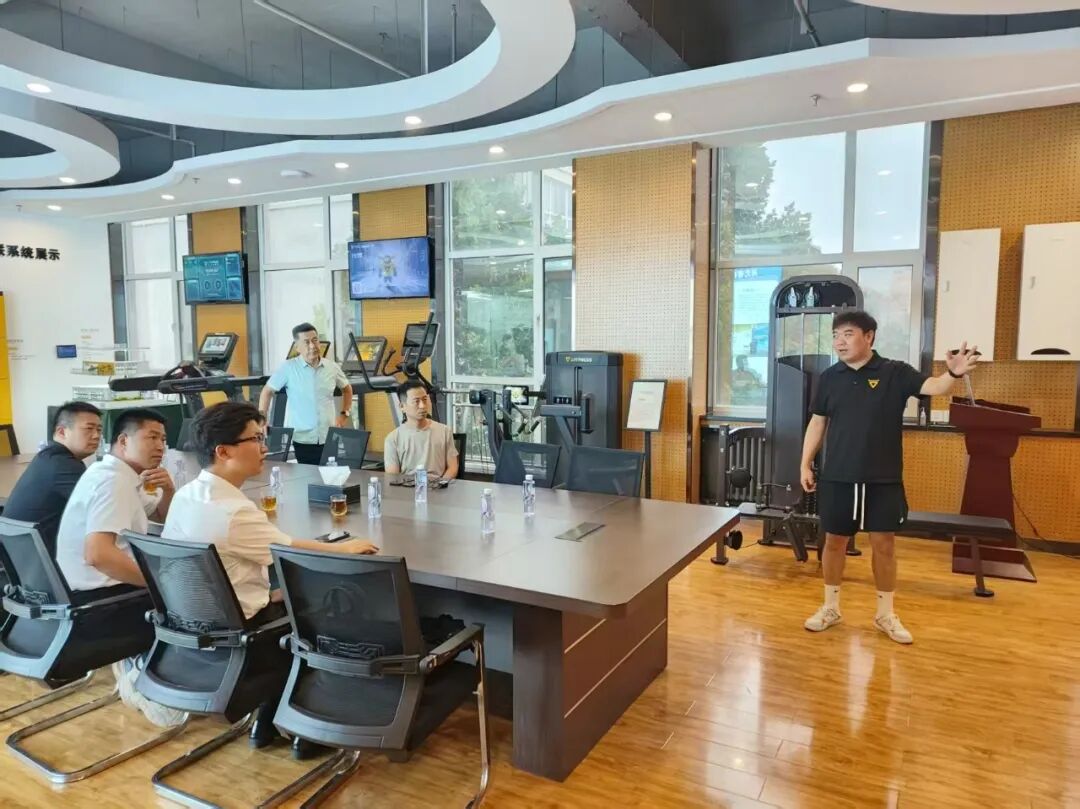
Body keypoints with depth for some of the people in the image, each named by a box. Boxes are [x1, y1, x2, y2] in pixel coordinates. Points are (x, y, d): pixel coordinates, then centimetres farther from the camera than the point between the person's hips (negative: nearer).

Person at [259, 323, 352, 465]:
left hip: (328, 438, 3)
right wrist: (262, 419, -3)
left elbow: (347, 389, 21)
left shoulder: (332, 367, 4)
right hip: (301, 439, -3)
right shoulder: (288, 368, -5)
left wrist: (344, 414, 12)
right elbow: (267, 391, 4)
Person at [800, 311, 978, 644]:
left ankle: (885, 613, 25)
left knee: (884, 544, 7)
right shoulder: (829, 377, 3)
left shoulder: (895, 372, -3)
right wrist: (806, 464, 5)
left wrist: (954, 374, -41)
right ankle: (830, 607, 27)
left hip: (884, 479, -1)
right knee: (834, 541, 10)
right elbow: (818, 422, 8)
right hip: (837, 477, 2)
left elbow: (934, 387, -18)